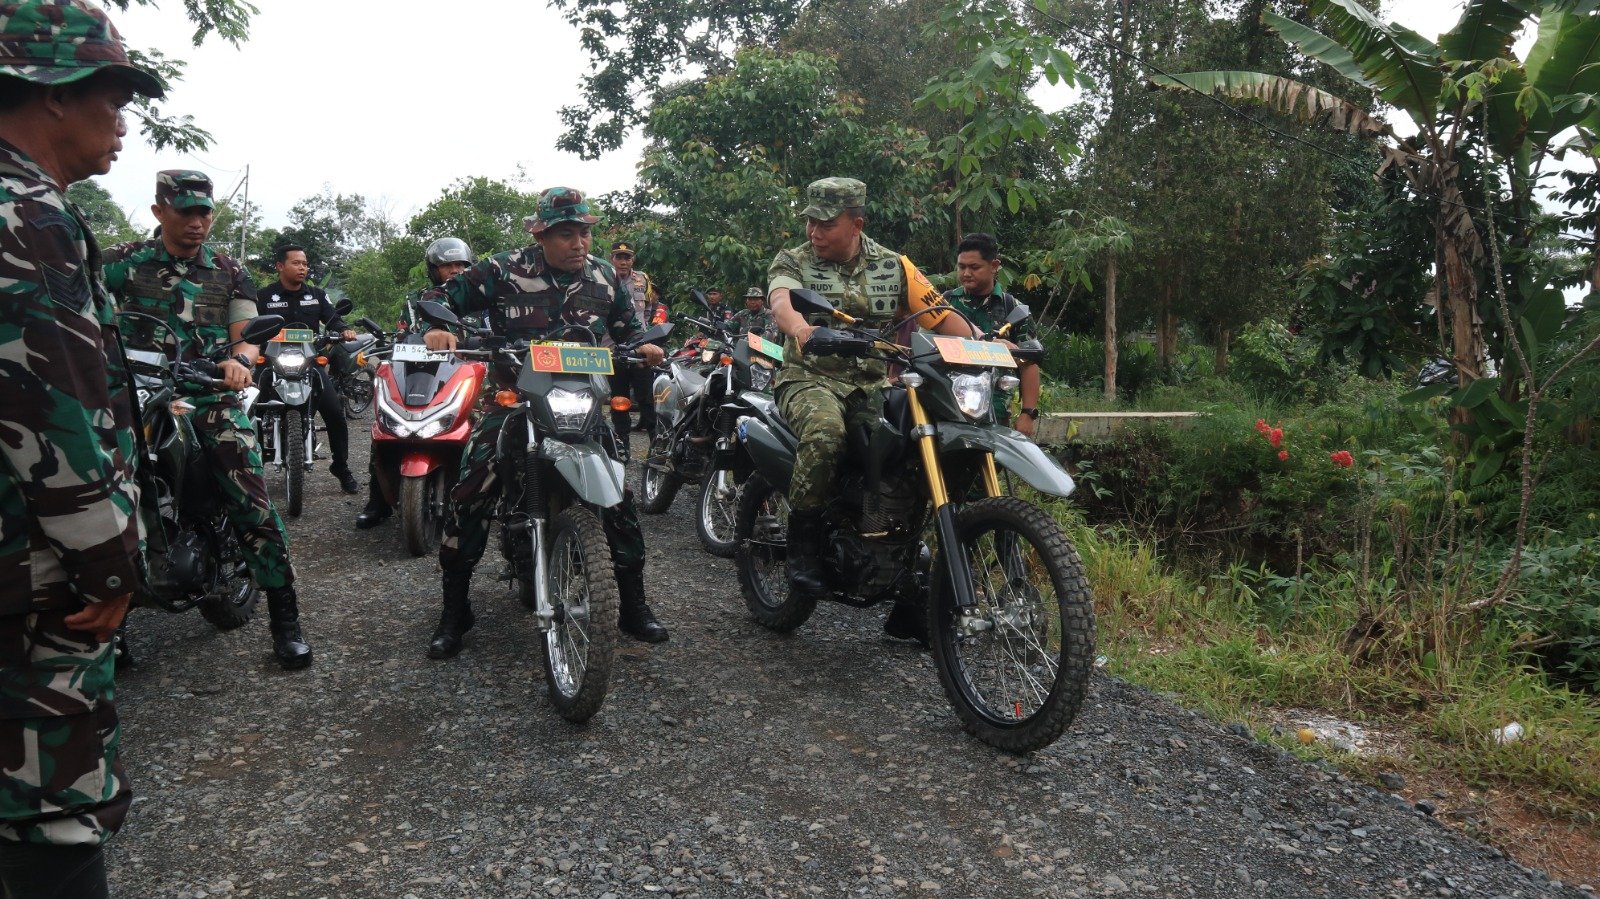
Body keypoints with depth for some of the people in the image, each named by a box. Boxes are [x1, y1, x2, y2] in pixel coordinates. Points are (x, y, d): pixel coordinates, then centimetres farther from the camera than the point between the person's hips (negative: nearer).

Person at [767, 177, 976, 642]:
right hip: (811, 380, -3)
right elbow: (781, 301, -20)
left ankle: (908, 603, 2)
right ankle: (802, 545, -18)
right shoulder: (793, 262, 3)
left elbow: (942, 316, 6)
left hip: (874, 385, 4)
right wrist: (798, 327, -44)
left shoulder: (893, 266, 11)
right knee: (825, 432, -38)